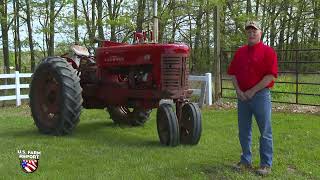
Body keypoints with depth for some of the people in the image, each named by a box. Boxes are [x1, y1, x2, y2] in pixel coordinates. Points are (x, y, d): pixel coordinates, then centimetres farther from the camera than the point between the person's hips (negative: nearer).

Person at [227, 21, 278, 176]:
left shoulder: (268, 51, -6)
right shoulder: (240, 52, 11)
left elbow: (271, 75, -13)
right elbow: (232, 73, 11)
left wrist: (252, 91, -14)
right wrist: (238, 90, -5)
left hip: (261, 95, -5)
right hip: (242, 96, 6)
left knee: (265, 132, 2)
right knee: (243, 131, 12)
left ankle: (266, 164, 12)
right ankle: (245, 161, 25)